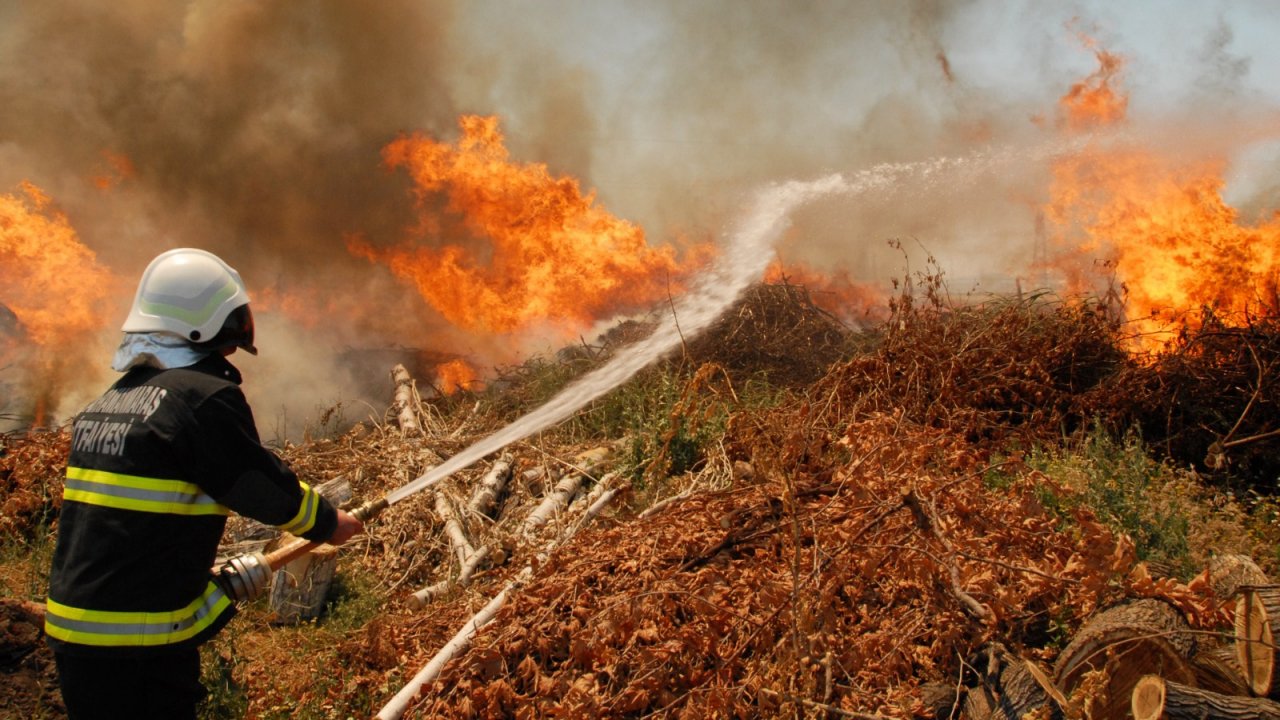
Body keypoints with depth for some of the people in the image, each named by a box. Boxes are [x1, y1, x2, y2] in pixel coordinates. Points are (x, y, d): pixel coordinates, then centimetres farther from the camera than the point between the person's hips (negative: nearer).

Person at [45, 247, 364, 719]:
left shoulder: (107, 403, 11)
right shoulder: (204, 398, -16)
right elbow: (268, 489, -8)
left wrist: (221, 579, 23)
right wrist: (327, 523, 12)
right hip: (138, 647, -8)